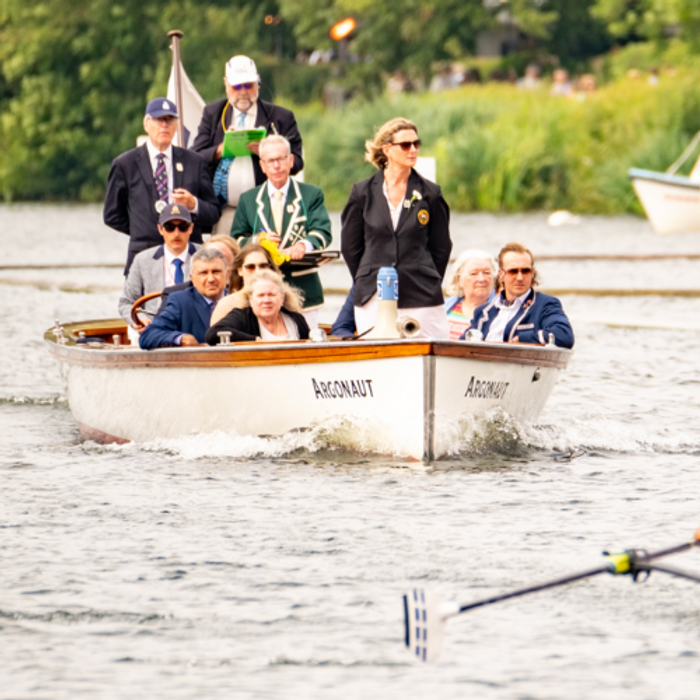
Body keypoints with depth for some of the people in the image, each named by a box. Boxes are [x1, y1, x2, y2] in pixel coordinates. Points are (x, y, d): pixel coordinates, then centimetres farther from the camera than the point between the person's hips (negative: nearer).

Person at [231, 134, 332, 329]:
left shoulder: (312, 194, 10)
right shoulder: (248, 200, 15)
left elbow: (323, 232, -2)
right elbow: (236, 240, 13)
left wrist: (304, 245, -24)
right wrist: (255, 241, -9)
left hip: (302, 289, -1)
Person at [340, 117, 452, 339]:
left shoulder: (430, 194, 5)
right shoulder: (363, 193, 4)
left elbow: (441, 247, 10)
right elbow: (350, 246, 10)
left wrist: (427, 285, 8)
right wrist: (367, 283, 11)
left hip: (421, 298, 0)